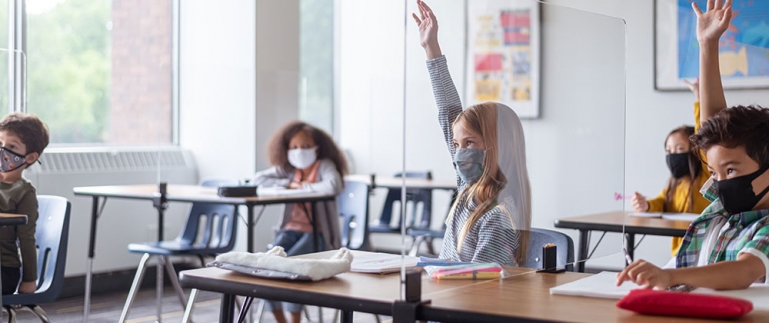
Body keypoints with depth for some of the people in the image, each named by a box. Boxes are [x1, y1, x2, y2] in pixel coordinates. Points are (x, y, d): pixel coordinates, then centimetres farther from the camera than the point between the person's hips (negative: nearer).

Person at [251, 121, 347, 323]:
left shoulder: (325, 166, -6)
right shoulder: (287, 169, 9)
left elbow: (332, 187, -28)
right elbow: (258, 179, 0)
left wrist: (304, 186, -14)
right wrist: (289, 183, -10)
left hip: (317, 233, -5)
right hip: (291, 229, 5)